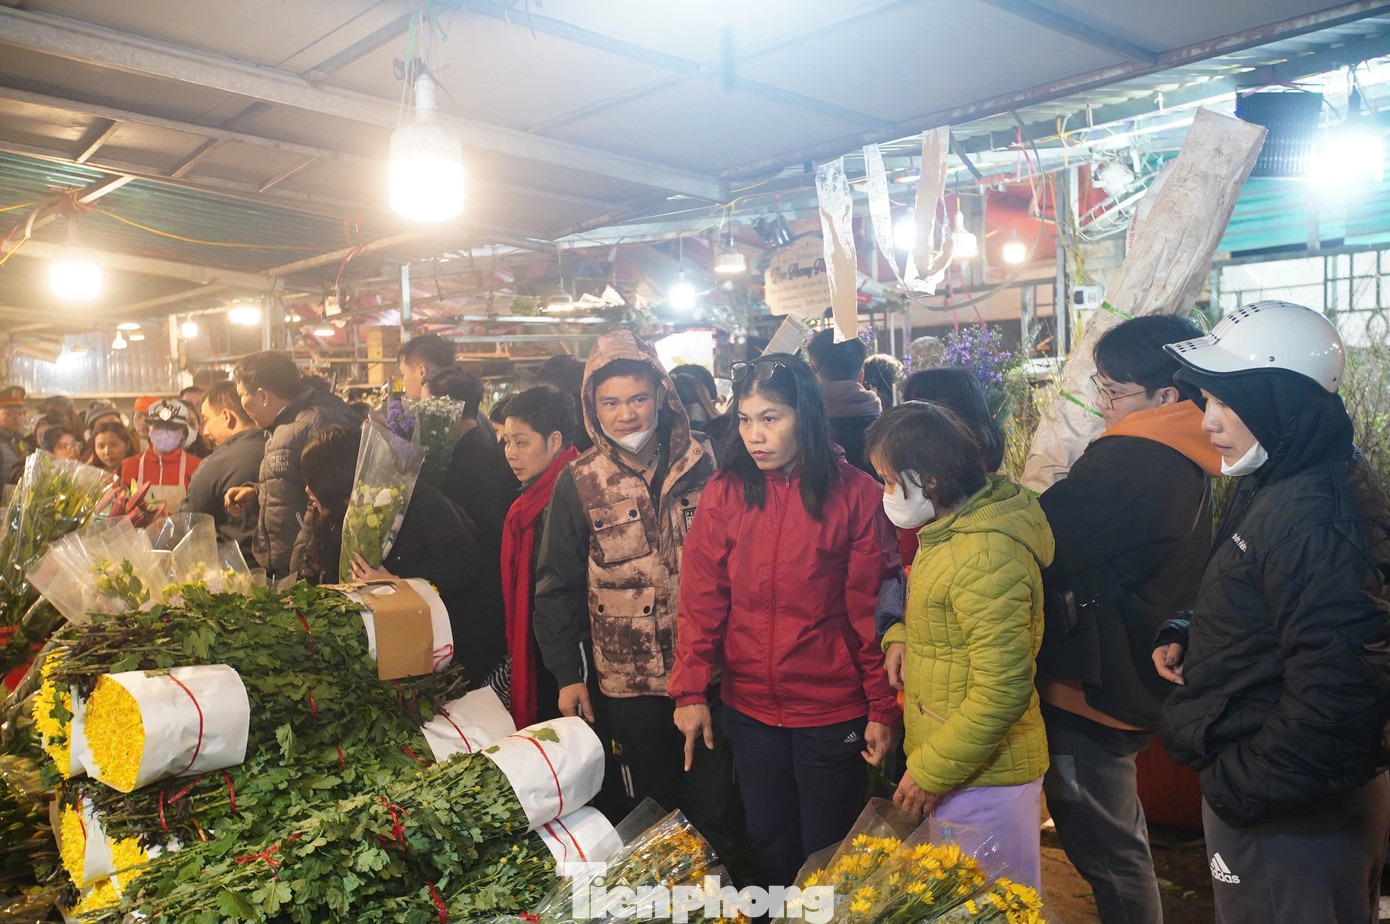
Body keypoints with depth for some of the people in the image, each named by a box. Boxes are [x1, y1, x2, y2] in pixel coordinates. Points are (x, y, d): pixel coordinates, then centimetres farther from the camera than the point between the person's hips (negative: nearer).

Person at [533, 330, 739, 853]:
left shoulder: (702, 464, -2)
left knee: (714, 801, 14)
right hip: (628, 679, -1)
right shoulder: (578, 483, -4)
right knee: (651, 806, 12)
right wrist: (566, 674, -1)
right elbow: (558, 586, 0)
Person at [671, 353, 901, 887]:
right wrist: (690, 690, -6)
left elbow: (872, 610, -8)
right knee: (769, 845, 18)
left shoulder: (855, 494, -9)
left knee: (825, 849, 12)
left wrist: (884, 708, -7)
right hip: (749, 707, 3)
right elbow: (701, 600, -2)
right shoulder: (724, 493, -3)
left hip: (832, 712, -2)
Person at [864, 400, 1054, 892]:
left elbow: (1003, 691, -26)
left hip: (980, 778, -9)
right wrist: (901, 635, 3)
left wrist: (930, 773, -19)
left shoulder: (988, 557, -26)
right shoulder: (952, 529, 6)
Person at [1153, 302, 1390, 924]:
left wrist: (1241, 787, -21)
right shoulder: (1270, 492, 8)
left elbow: (1338, 687, -30)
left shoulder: (1312, 520, -26)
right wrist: (1188, 641, 4)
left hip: (1288, 820, -10)